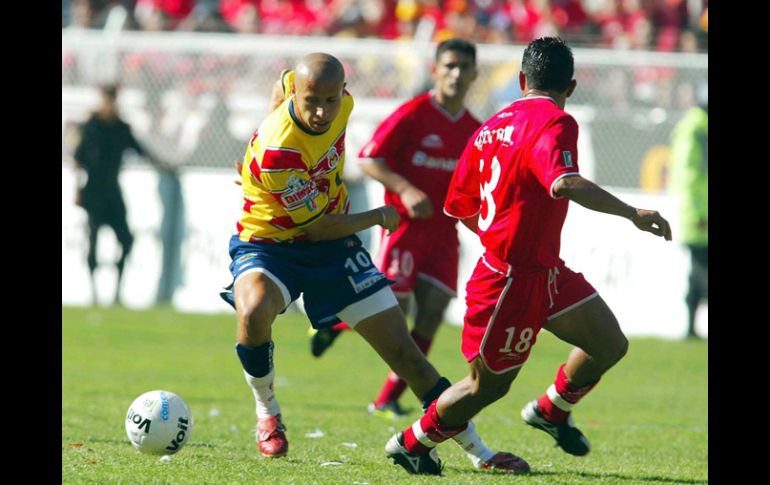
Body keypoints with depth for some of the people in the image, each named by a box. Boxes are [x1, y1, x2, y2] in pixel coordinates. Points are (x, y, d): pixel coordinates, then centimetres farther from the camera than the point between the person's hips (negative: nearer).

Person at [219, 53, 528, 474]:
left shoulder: (341, 103, -12)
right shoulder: (276, 150, -33)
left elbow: (283, 83, 13)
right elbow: (319, 227, -21)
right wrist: (379, 217, -6)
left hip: (332, 243, 6)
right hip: (268, 245, -5)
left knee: (403, 351, 0)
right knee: (254, 312, -38)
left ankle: (478, 451, 7)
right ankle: (267, 414, -8)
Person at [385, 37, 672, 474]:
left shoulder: (491, 127, 6)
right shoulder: (555, 123, -18)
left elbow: (461, 207, 15)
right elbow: (564, 184, -38)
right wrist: (632, 213, -40)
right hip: (512, 282, -8)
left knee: (610, 345, 10)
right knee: (489, 385, 9)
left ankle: (551, 410, 32)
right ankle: (411, 445, 27)